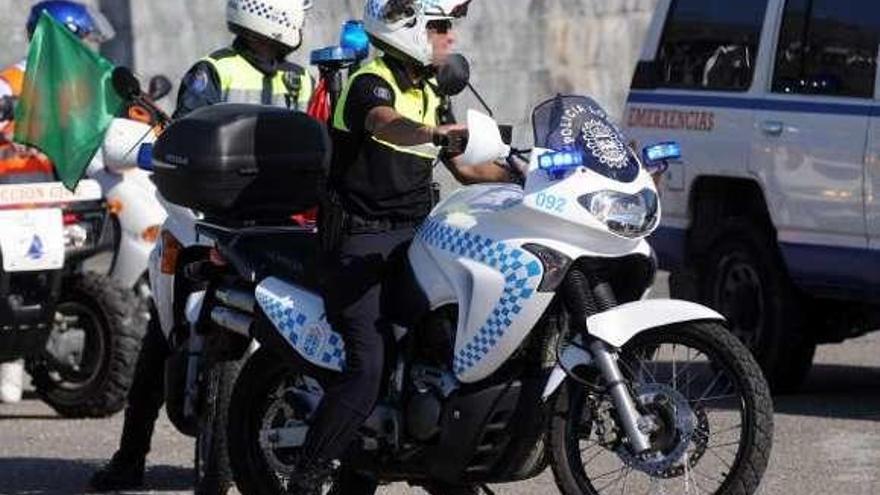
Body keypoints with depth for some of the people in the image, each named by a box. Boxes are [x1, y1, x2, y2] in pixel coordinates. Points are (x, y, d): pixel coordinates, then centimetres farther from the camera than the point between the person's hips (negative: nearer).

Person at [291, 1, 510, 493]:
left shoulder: (429, 96, 17)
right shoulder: (370, 83, -11)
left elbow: (464, 169, 22)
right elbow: (386, 123, -35)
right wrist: (435, 133, -55)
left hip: (413, 238, 8)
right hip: (362, 242, -8)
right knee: (369, 370, -21)